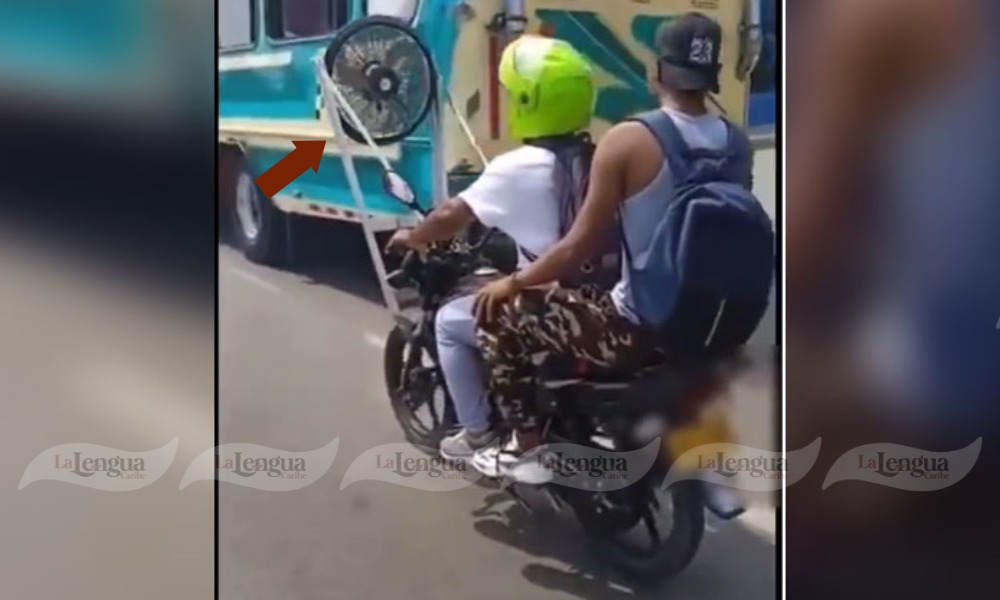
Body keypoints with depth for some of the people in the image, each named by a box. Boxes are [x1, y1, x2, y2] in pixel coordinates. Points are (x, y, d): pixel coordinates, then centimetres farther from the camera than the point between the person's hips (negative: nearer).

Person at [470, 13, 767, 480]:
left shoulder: (628, 140, -17)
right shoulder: (738, 145, 0)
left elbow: (580, 246, -14)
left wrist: (512, 282, 1)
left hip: (641, 334, -7)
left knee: (500, 313, 9)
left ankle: (527, 448, 16)